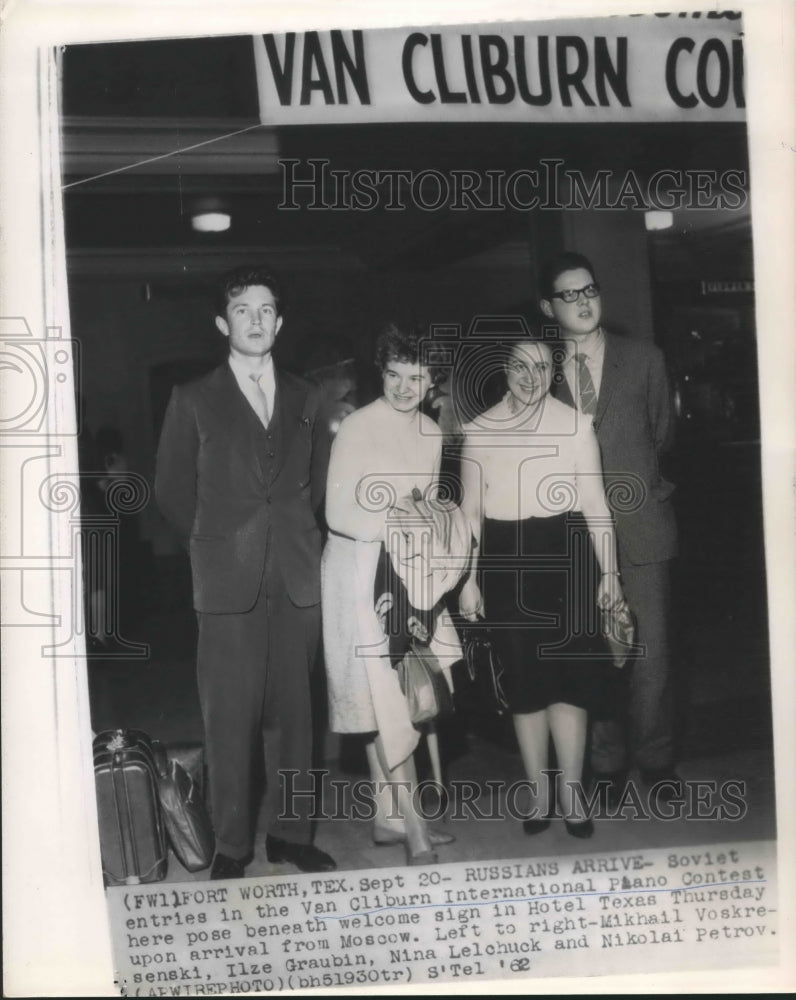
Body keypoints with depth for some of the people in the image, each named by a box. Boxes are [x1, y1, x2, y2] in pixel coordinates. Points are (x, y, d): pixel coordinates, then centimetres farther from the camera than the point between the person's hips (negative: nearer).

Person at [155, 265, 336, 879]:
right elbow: (173, 489, 8)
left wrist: (295, 532, 9)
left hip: (297, 578, 3)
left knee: (292, 711, 7)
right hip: (228, 581, -3)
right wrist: (216, 540, 8)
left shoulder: (305, 398, 12)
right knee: (231, 717, -2)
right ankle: (232, 845, 7)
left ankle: (290, 833, 17)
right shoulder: (195, 401, 4)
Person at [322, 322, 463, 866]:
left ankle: (389, 817, 19)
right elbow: (339, 515, -15)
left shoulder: (430, 433, 10)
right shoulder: (358, 427, -11)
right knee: (386, 702, -6)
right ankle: (411, 829, -2)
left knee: (401, 700, 8)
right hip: (362, 572, -6)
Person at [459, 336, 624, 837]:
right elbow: (470, 510, 7)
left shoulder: (575, 426, 1)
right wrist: (469, 579, 3)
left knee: (569, 672, -4)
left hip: (564, 553, -1)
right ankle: (539, 792, 17)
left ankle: (571, 791, 7)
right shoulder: (478, 432, 5)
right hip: (505, 559, 2)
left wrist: (609, 570, -3)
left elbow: (595, 503, 1)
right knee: (523, 675, 7)